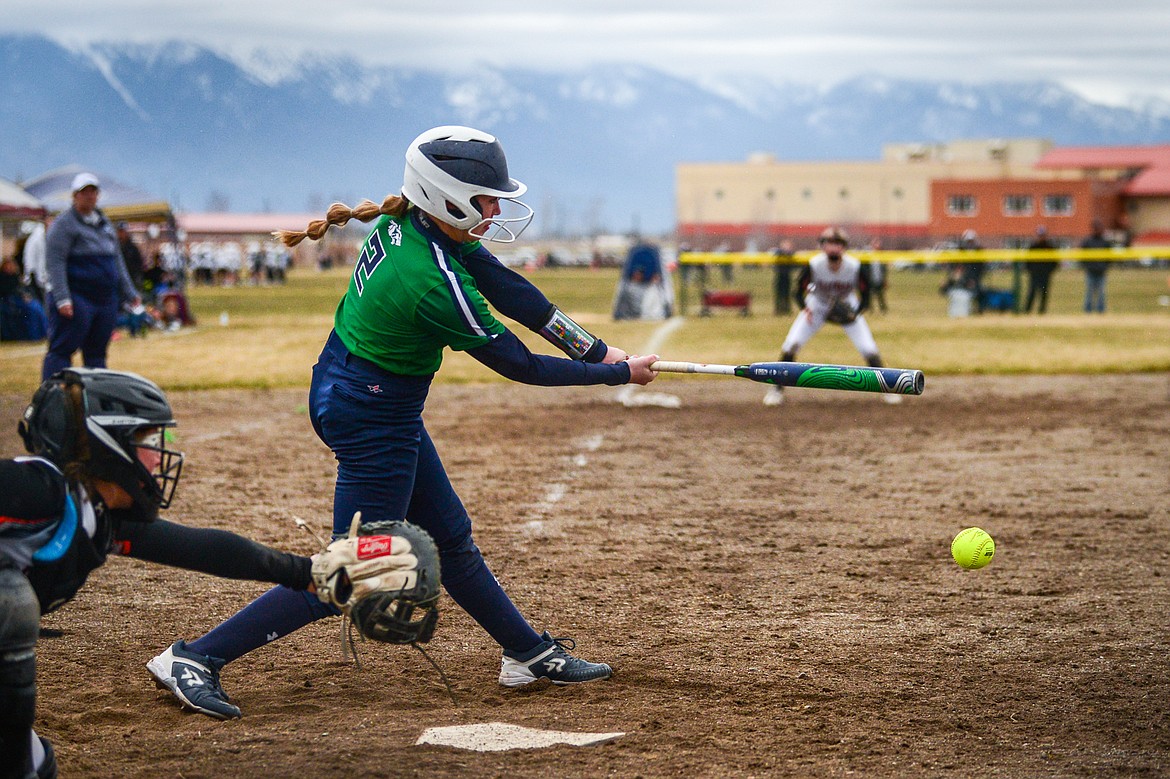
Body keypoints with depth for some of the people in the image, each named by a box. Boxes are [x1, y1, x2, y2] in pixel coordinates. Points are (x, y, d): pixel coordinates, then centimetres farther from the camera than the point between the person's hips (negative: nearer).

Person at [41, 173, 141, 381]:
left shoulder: (105, 224, 18)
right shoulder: (63, 224, -5)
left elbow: (117, 261, 25)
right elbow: (55, 263, -12)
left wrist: (129, 293, 20)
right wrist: (62, 299, -21)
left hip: (106, 300, 7)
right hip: (76, 299, -7)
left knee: (97, 354, 10)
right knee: (61, 351, -9)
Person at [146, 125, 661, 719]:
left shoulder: (407, 224, -6)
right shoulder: (437, 286, -30)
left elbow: (509, 290, -3)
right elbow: (520, 366, -18)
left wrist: (597, 350, -5)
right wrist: (619, 375, -7)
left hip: (344, 395, 10)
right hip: (374, 420, -10)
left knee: (449, 538, 19)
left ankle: (530, 653, 33)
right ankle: (197, 657, 1)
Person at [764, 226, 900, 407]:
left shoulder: (856, 268, -27)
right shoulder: (813, 265, -28)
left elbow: (865, 299, -15)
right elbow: (799, 292, -14)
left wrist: (854, 314, -33)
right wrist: (806, 309, -33)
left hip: (846, 308, 0)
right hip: (816, 306, 0)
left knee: (869, 349, -12)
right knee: (790, 346, -15)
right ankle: (777, 389, 2)